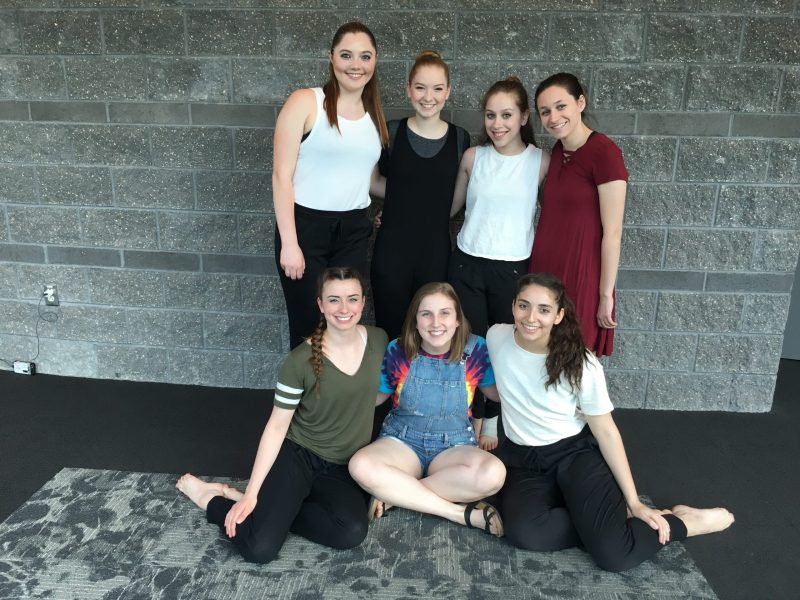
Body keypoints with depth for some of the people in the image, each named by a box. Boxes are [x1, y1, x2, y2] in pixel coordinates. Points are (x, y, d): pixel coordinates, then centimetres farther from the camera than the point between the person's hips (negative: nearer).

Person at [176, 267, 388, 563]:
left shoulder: (379, 341, -5)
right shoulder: (300, 361, -16)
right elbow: (277, 426, -9)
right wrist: (251, 494, -12)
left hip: (344, 468, 4)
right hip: (296, 456, -3)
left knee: (352, 533, -27)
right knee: (259, 548, -20)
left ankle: (272, 509, -2)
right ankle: (211, 498, 11)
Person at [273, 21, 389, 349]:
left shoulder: (373, 115, 12)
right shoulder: (305, 102, -5)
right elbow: (282, 175, -9)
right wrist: (289, 243, -15)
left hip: (353, 231, 5)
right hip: (305, 226, -4)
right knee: (309, 328, 2)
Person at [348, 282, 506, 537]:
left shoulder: (475, 349, -7)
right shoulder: (398, 351, -7)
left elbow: (498, 392, 7)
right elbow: (374, 397, 5)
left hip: (455, 447, 0)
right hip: (401, 442, 0)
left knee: (493, 473, -33)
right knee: (361, 465, -33)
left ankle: (392, 493, -18)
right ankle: (463, 513, -23)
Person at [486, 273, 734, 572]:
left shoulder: (580, 363, -16)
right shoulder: (496, 338, -10)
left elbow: (605, 430, -9)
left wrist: (634, 502, -9)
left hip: (576, 452, -2)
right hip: (522, 459, 3)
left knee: (614, 553, -24)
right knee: (524, 532, -31)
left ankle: (680, 521, 5)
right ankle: (610, 522, -7)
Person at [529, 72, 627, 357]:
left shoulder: (604, 152, -16)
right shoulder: (558, 150, 6)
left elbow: (613, 232, -15)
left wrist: (606, 294, -13)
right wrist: (537, 273, 12)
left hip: (580, 277, -6)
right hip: (545, 272, 7)